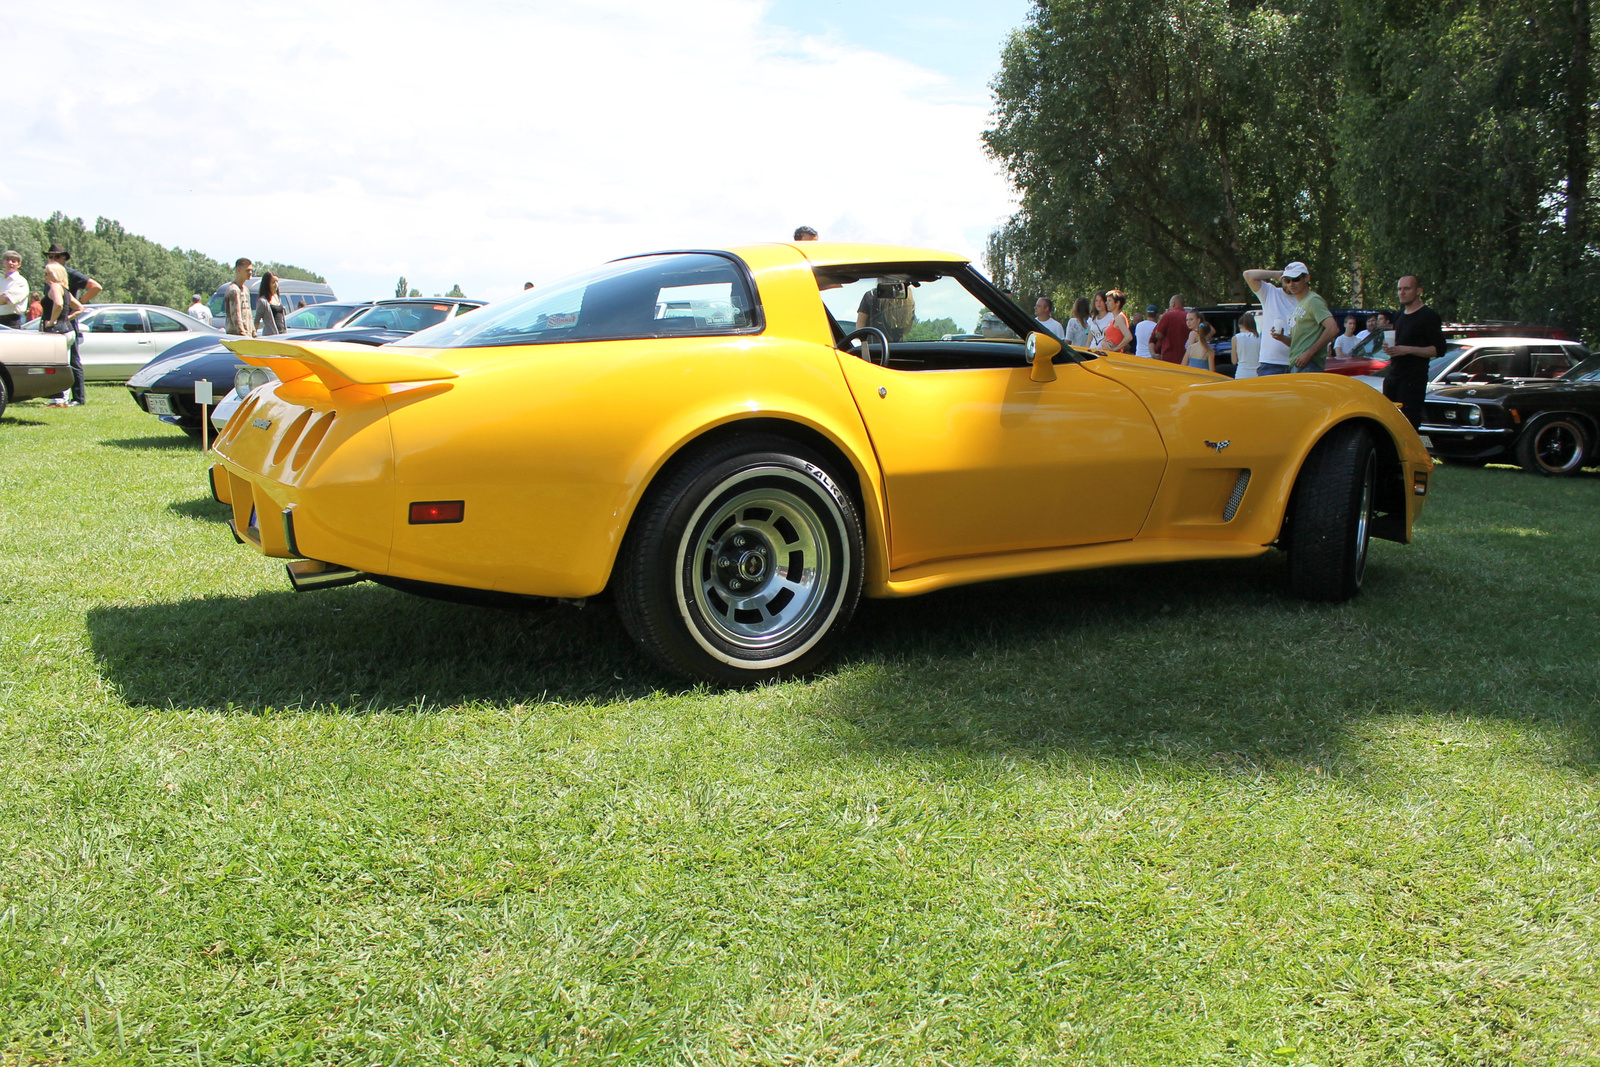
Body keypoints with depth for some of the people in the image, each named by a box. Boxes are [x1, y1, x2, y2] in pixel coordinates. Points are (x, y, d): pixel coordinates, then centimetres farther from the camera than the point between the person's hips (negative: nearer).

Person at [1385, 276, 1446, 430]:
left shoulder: (1428, 316, -5)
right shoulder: (1400, 316, 20)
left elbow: (1439, 349, -11)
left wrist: (1408, 350, -20)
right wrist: (1389, 348, 9)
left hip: (1414, 379, -8)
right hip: (1393, 376, 8)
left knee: (1408, 423, -14)